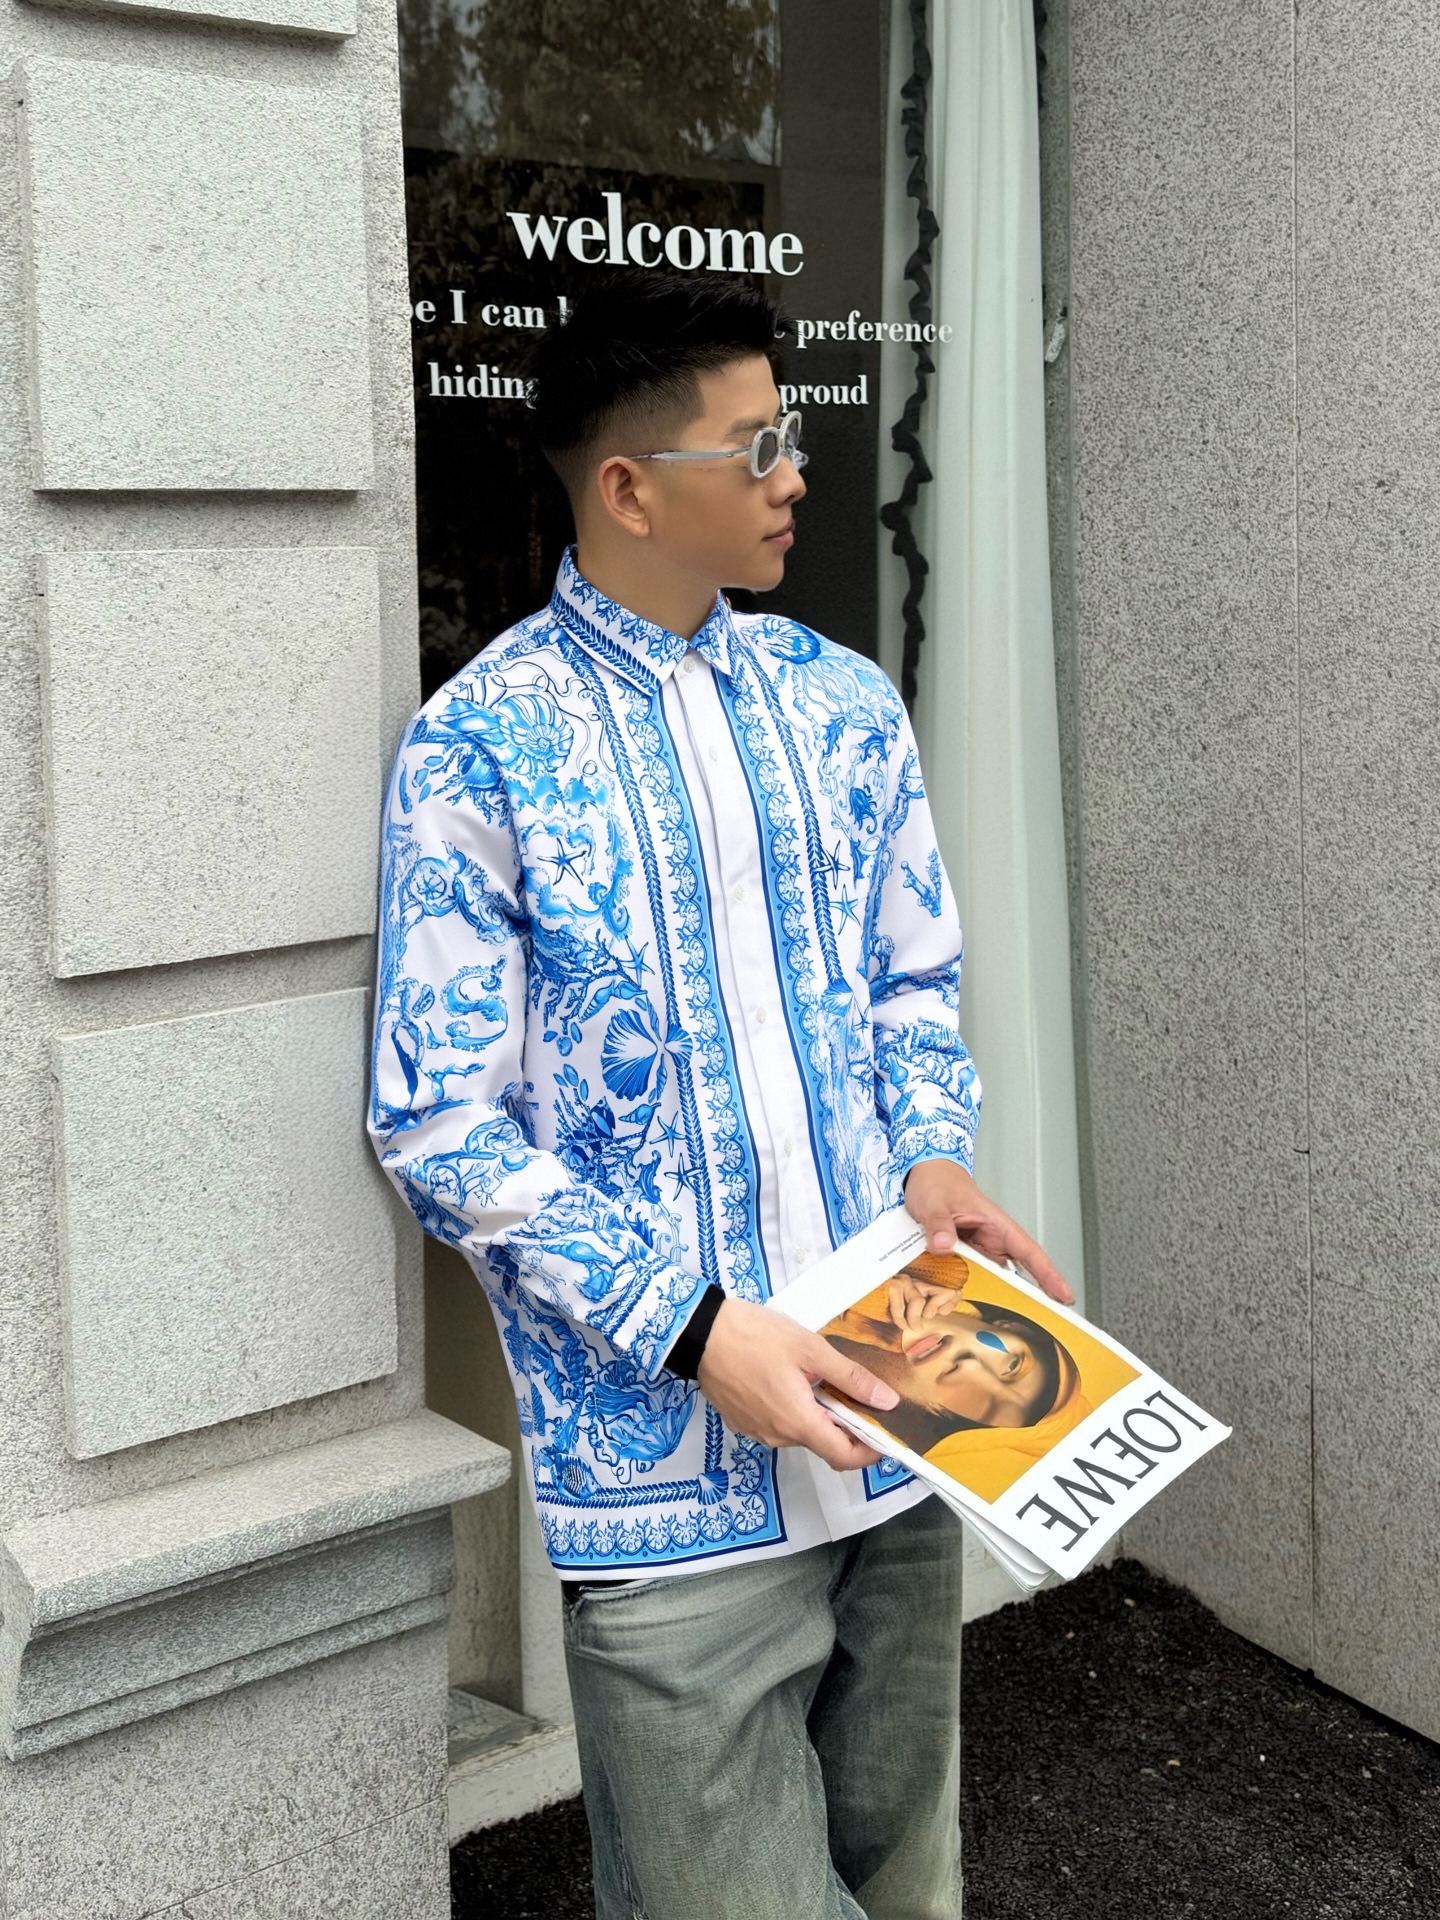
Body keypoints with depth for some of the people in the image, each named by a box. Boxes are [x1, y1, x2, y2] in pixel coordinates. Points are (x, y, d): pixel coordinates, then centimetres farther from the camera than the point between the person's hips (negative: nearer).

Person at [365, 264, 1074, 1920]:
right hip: (671, 1461, -5)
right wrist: (695, 1330, -18)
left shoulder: (841, 704, 8)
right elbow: (440, 1125, -11)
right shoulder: (478, 754, -10)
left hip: (896, 1410, 6)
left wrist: (932, 1153, -4)